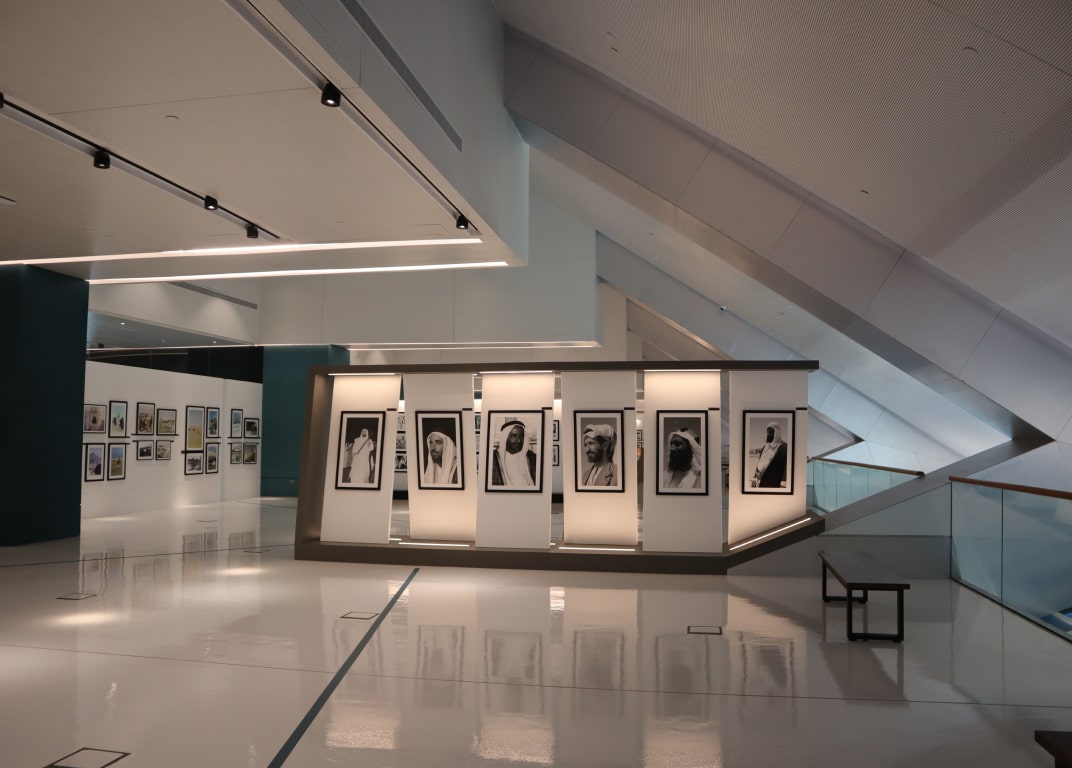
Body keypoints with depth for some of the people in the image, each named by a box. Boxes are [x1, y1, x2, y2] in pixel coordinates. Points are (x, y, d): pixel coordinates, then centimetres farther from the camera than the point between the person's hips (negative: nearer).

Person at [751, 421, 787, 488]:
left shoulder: (783, 447, -6)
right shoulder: (765, 446, 17)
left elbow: (786, 466, -13)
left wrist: (783, 484, -22)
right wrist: (754, 479, 13)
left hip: (774, 483, -7)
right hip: (762, 482, 7)